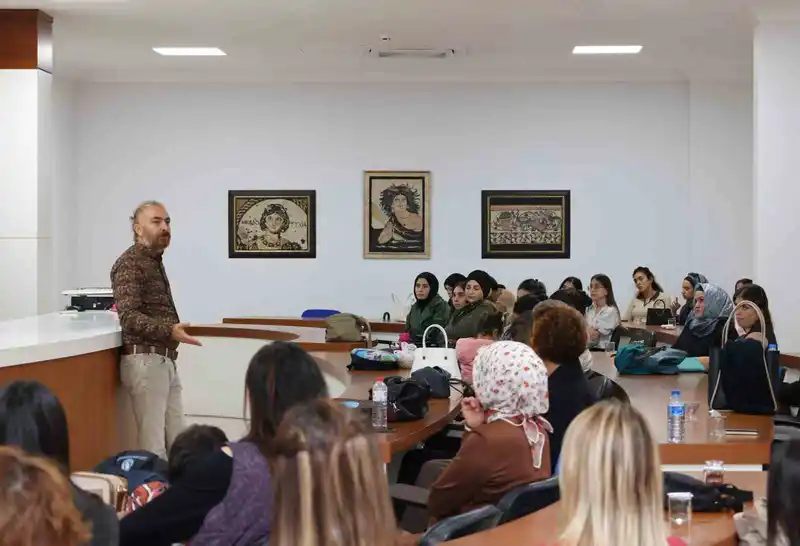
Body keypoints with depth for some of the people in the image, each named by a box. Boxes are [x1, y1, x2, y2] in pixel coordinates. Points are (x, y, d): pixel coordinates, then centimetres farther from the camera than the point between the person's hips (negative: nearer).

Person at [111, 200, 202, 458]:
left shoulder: (155, 261, 18)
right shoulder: (130, 263, -10)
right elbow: (129, 317, -22)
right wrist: (169, 331, -34)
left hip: (165, 361, 9)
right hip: (145, 360, -9)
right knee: (153, 445, -8)